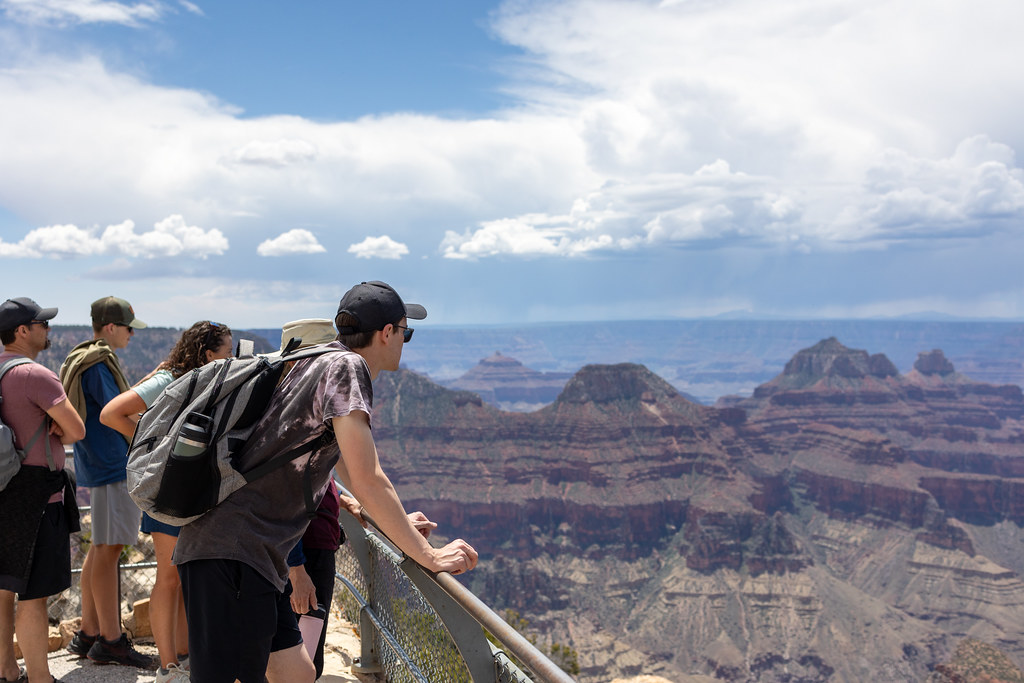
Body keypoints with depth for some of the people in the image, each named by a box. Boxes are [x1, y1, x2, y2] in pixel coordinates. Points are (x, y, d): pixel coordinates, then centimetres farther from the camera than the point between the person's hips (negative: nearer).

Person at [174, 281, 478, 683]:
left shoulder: (320, 362, 21)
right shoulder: (346, 366, -10)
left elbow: (347, 469, 34)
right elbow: (368, 481, -15)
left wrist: (397, 522, 42)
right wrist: (428, 556, -8)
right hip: (233, 551, -10)